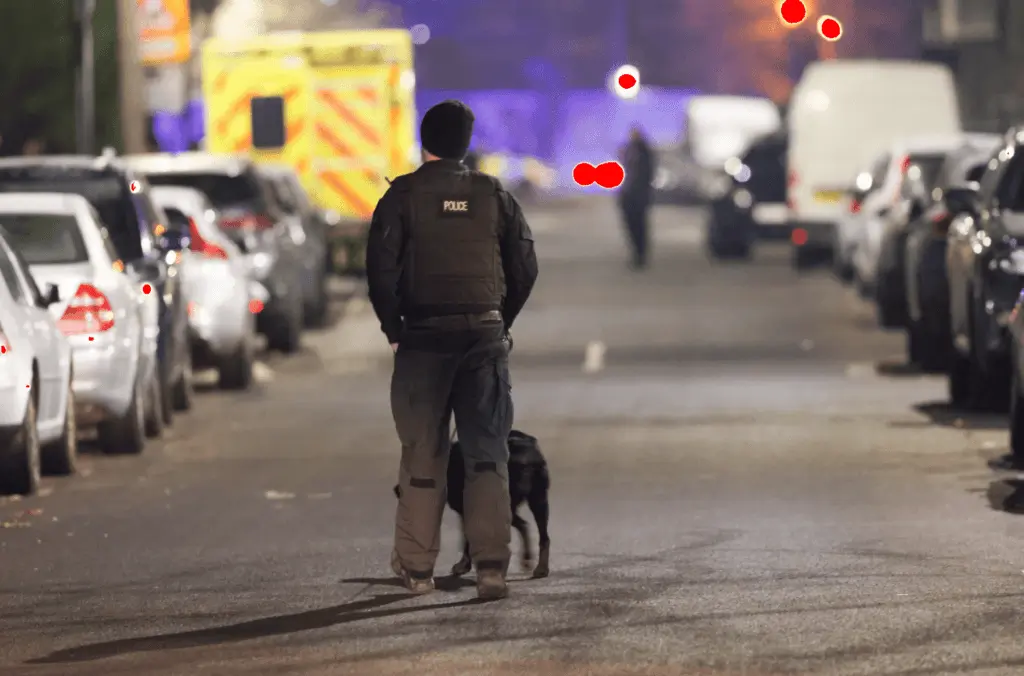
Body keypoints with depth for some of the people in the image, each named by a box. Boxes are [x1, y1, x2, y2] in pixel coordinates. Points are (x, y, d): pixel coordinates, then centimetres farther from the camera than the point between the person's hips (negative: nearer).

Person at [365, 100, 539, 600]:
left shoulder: (403, 196, -4)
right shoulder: (493, 195, 5)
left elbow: (381, 268, -10)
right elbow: (524, 267, 5)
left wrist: (393, 329, 1)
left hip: (424, 337, -1)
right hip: (486, 337, 1)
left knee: (422, 456, 6)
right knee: (488, 453, 1)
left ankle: (417, 567, 11)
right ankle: (491, 564, -10)